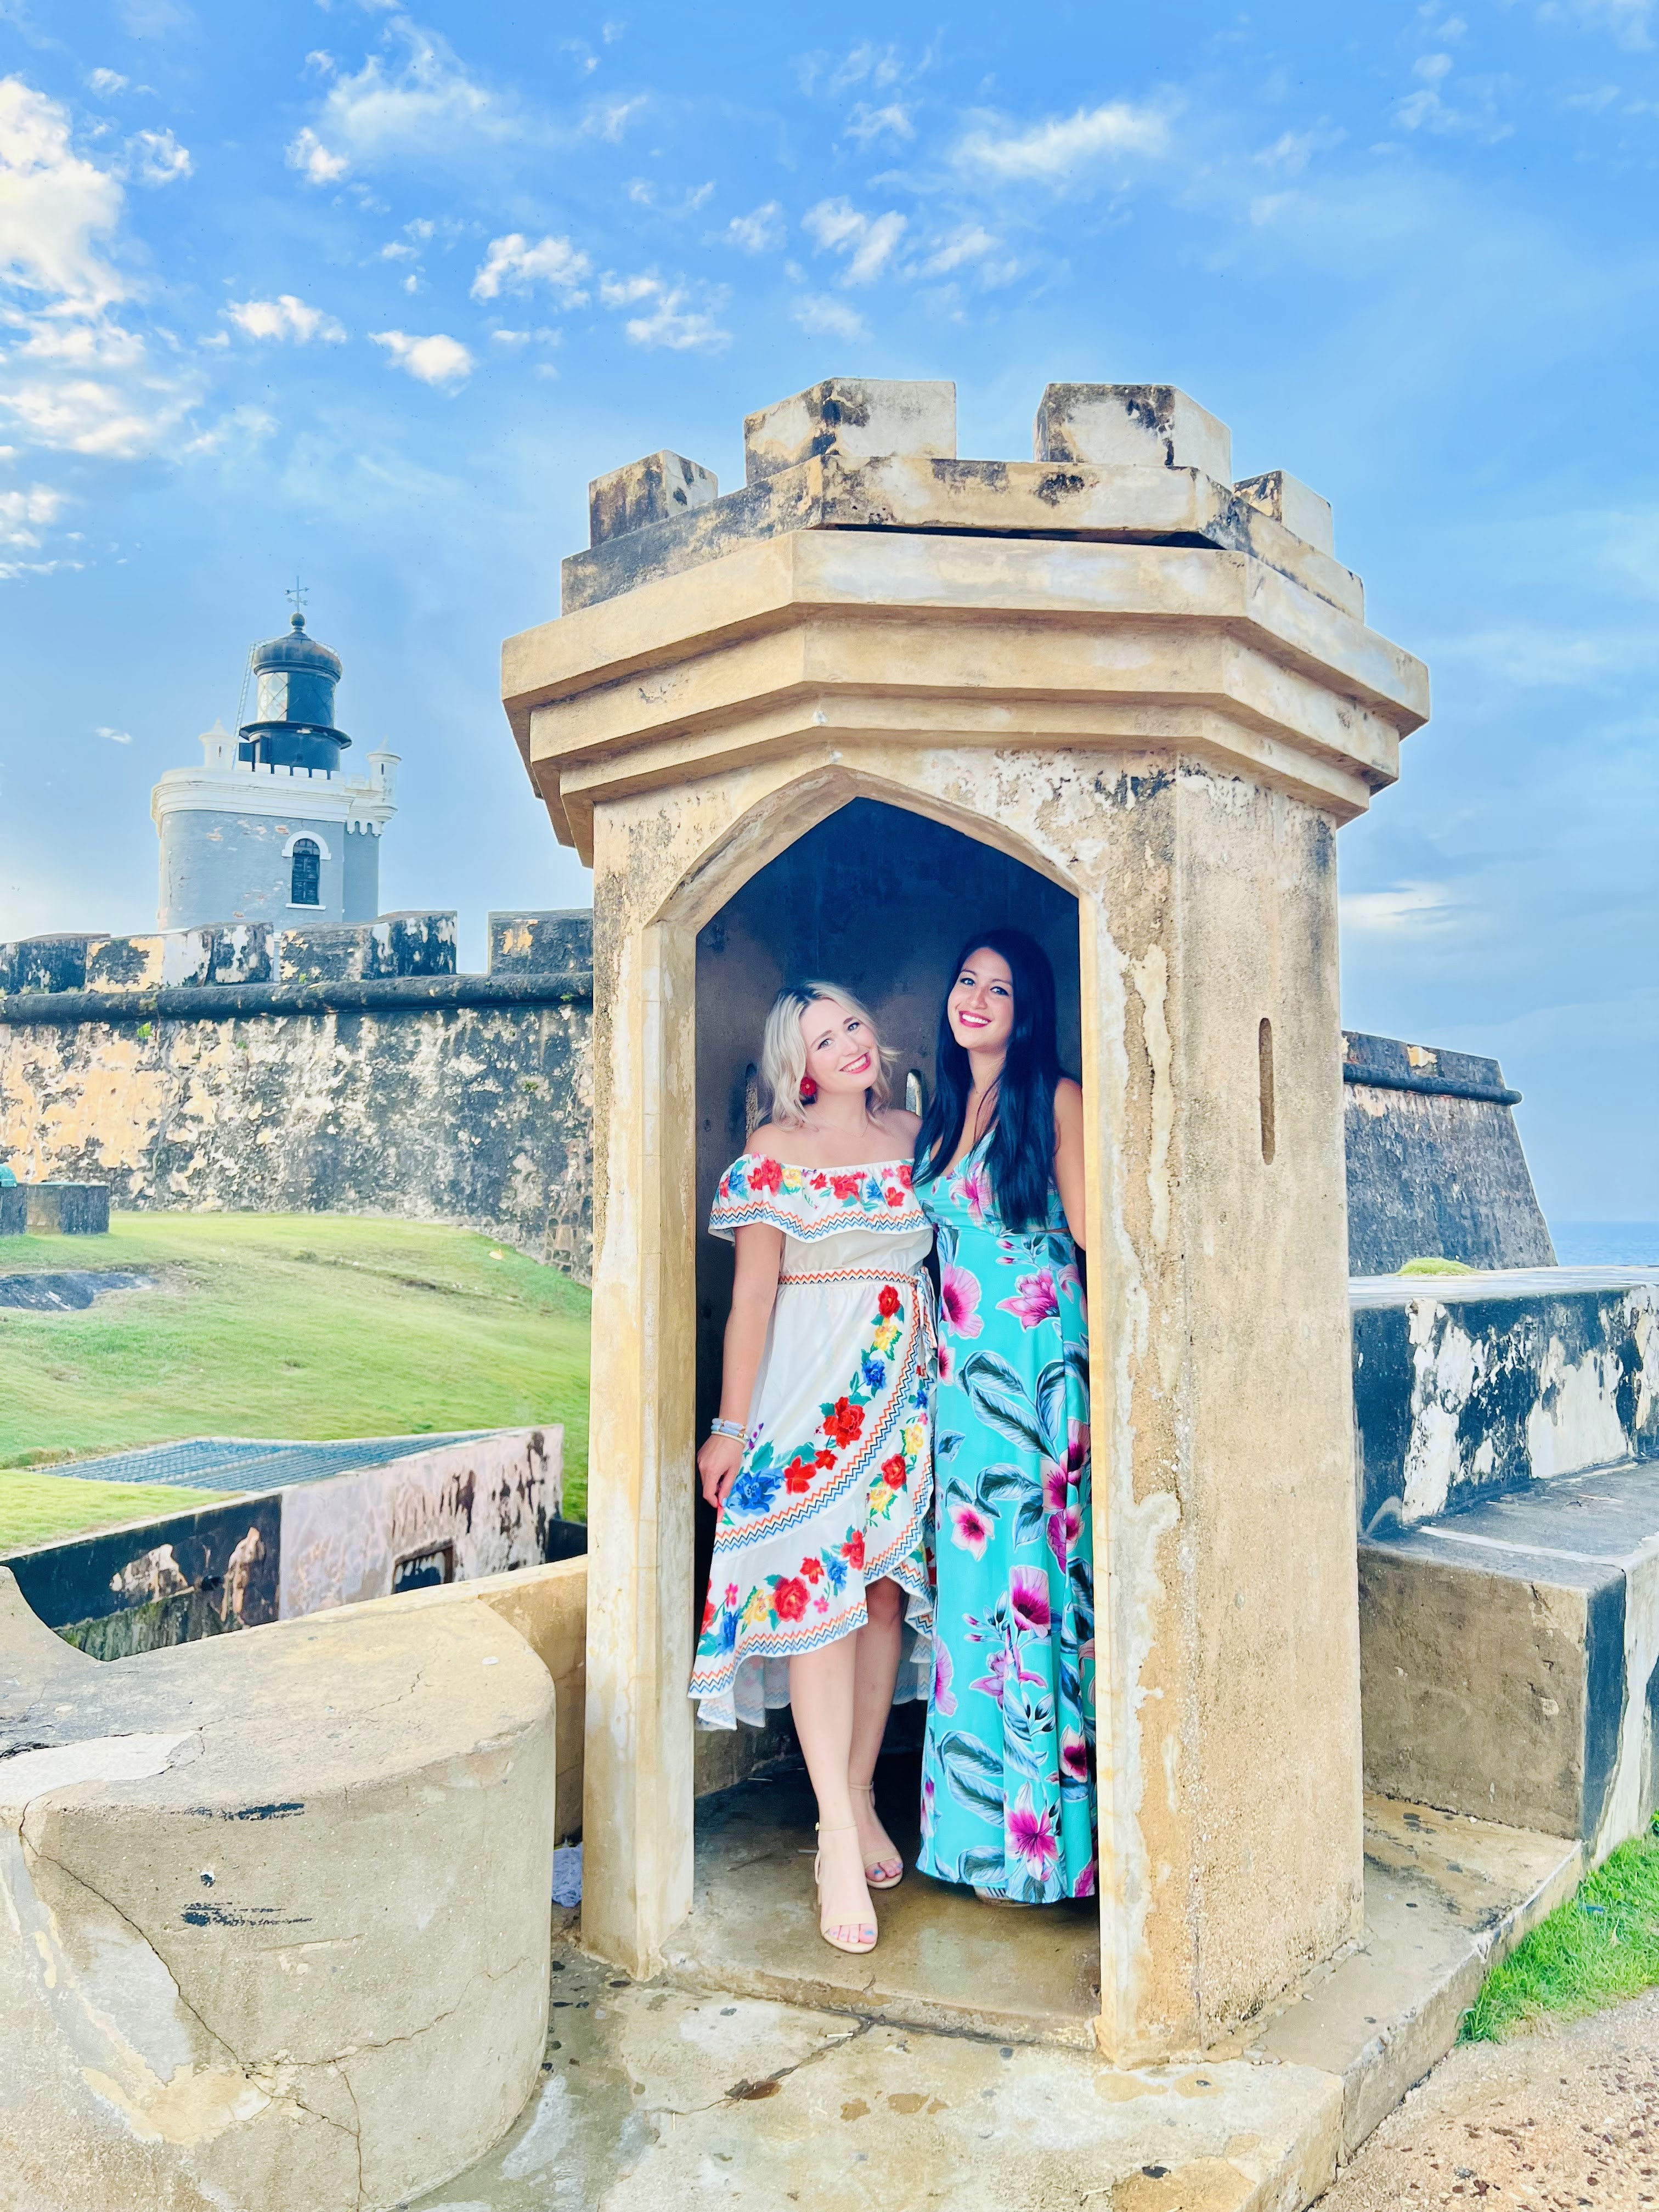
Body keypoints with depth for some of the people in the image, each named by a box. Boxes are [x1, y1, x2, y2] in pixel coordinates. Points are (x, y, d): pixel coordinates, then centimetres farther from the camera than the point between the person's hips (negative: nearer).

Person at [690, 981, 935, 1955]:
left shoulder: (913, 1133, 10)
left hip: (907, 1382, 4)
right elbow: (753, 1292, -4)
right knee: (817, 1580, -10)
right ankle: (839, 1835, -4)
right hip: (812, 1381, -4)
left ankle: (861, 1799, 20)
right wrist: (732, 1423, -6)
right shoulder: (776, 1151, -2)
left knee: (887, 1583, 5)